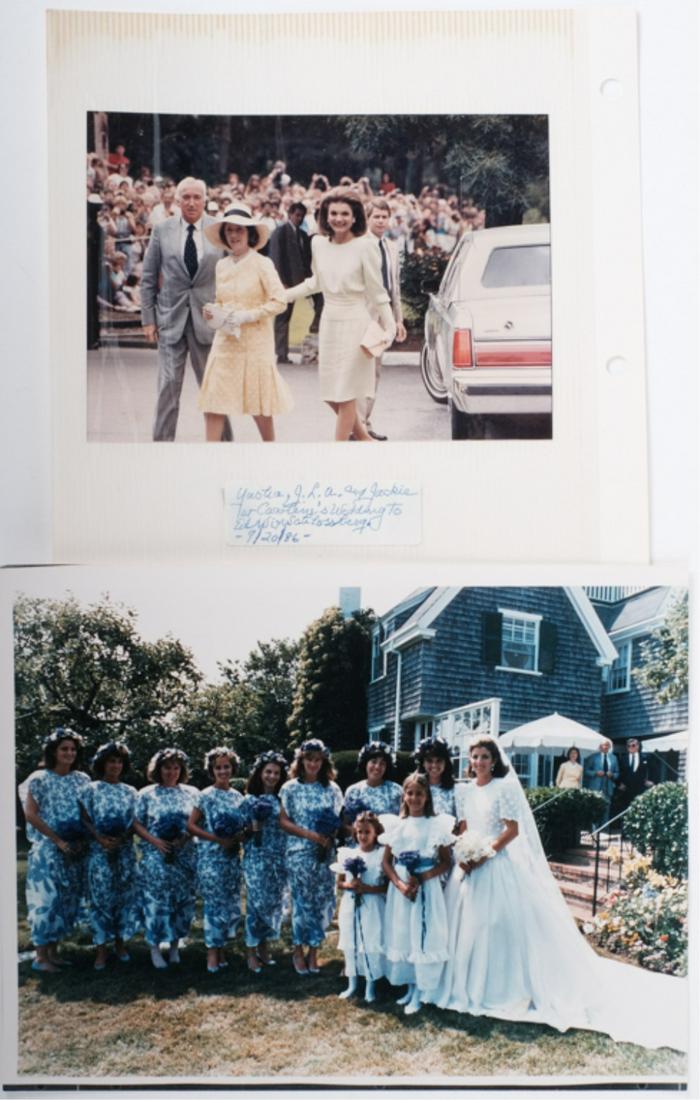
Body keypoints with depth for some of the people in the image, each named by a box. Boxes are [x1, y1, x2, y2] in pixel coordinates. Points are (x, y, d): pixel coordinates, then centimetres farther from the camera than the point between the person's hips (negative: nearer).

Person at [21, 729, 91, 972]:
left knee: (67, 901, 7)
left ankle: (53, 952, 17)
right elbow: (31, 815, -10)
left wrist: (84, 840, -4)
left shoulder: (82, 779, 8)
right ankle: (41, 956, 1)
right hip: (47, 849, -5)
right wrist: (58, 840, -14)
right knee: (46, 898, -6)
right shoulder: (40, 779, -5)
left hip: (76, 850, 5)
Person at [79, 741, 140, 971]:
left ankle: (120, 943, 16)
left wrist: (122, 837, -12)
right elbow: (85, 819, -3)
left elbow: (135, 822, 7)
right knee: (101, 898, -2)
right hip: (99, 851, -3)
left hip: (125, 852, 3)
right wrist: (100, 838, -18)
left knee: (126, 896, 3)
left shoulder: (130, 792, 11)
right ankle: (102, 948, 4)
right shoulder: (91, 790, 3)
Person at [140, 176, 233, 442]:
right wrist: (148, 318, 1)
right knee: (168, 386, 1)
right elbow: (148, 278, 6)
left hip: (208, 318, 0)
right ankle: (162, 441, 10)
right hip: (171, 318, 0)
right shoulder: (162, 230, 2)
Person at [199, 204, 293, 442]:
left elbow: (279, 302, -11)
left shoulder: (262, 264, -7)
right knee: (213, 400, -3)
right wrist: (213, 312, -1)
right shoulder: (221, 265, 9)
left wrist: (248, 316, -18)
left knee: (259, 404, 7)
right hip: (225, 341, 5)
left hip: (255, 342, -4)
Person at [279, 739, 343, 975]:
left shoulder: (331, 789, 7)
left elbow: (338, 820, 9)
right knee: (303, 902, 0)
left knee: (323, 902, 3)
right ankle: (298, 951, 16)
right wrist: (311, 835, -14)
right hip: (299, 853, -2)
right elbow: (284, 821, -2)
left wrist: (329, 836, -12)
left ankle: (313, 951, 16)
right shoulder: (290, 788, 1)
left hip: (325, 854, 2)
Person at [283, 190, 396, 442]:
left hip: (355, 324, -6)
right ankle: (364, 438, 31)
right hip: (328, 323, 6)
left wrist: (389, 327, -9)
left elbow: (377, 292, -7)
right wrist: (284, 295, 18)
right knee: (330, 394, 11)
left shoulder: (364, 246, -12)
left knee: (345, 395, -1)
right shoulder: (318, 243, 2)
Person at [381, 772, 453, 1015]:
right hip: (400, 889, 3)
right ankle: (410, 987, 20)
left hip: (427, 888, -3)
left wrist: (421, 878, -16)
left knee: (423, 937, -3)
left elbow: (446, 862, -3)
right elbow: (386, 862, 5)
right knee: (401, 935, 6)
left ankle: (419, 993, 6)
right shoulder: (395, 825, 5)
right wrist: (400, 885, -12)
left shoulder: (438, 824, -3)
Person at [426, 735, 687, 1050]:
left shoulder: (504, 787, -9)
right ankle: (470, 986, 23)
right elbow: (463, 829, 13)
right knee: (466, 925, 9)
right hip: (470, 865, 6)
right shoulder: (465, 790, 9)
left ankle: (506, 989, 9)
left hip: (498, 865, -6)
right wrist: (461, 855, -5)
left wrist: (484, 855, -17)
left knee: (501, 925, -3)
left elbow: (512, 830, -13)